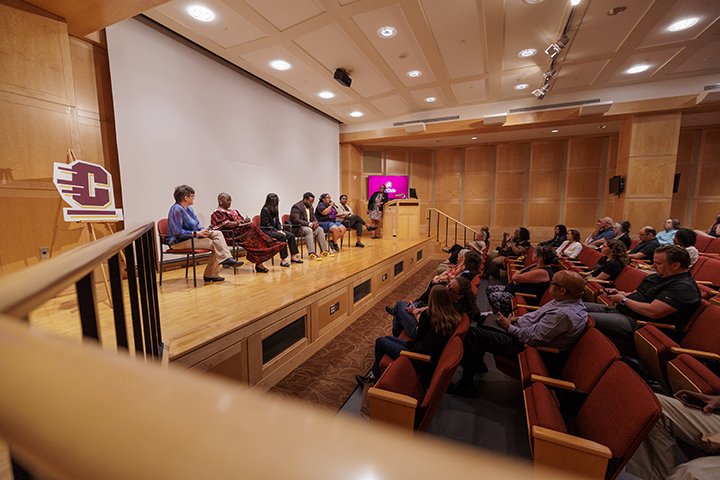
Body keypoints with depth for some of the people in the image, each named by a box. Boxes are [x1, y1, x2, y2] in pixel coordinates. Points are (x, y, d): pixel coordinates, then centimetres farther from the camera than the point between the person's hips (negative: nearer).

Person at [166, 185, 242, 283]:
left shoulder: (189, 208, 11)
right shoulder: (176, 209, -18)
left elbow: (197, 224, 17)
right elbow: (177, 232, -24)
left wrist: (202, 230, -5)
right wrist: (196, 233, -22)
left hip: (192, 236, 9)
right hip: (180, 241, -9)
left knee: (218, 233, -11)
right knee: (214, 244, -21)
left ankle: (227, 258, -19)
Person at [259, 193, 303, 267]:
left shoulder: (275, 210, 10)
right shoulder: (265, 210, -13)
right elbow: (266, 225, -16)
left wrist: (280, 230, -5)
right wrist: (277, 231, -21)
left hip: (275, 229, 8)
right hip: (266, 231, -8)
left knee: (291, 235, -10)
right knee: (282, 236, -32)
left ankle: (293, 256, -6)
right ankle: (283, 260, -29)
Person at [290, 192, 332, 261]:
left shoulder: (310, 207, 11)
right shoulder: (297, 207, -16)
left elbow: (313, 218, 17)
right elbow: (296, 220, -25)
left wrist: (315, 222, -9)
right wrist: (309, 224, -26)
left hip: (308, 226, 9)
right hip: (297, 228, -9)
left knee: (319, 229, -5)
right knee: (309, 230, -34)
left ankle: (323, 250, 0)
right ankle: (311, 253, -38)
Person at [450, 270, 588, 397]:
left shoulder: (564, 314, -30)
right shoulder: (569, 301, 0)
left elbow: (533, 338, -27)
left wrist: (509, 327, -13)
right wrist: (517, 319, 4)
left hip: (526, 347, -10)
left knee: (473, 334, -16)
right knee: (487, 318, 19)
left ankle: (466, 385, 0)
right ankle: (478, 364, 27)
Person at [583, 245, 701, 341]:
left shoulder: (684, 287, -14)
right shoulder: (660, 276, 16)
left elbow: (653, 312, -23)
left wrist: (624, 300, -10)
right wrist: (620, 293, 3)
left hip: (637, 323, -10)